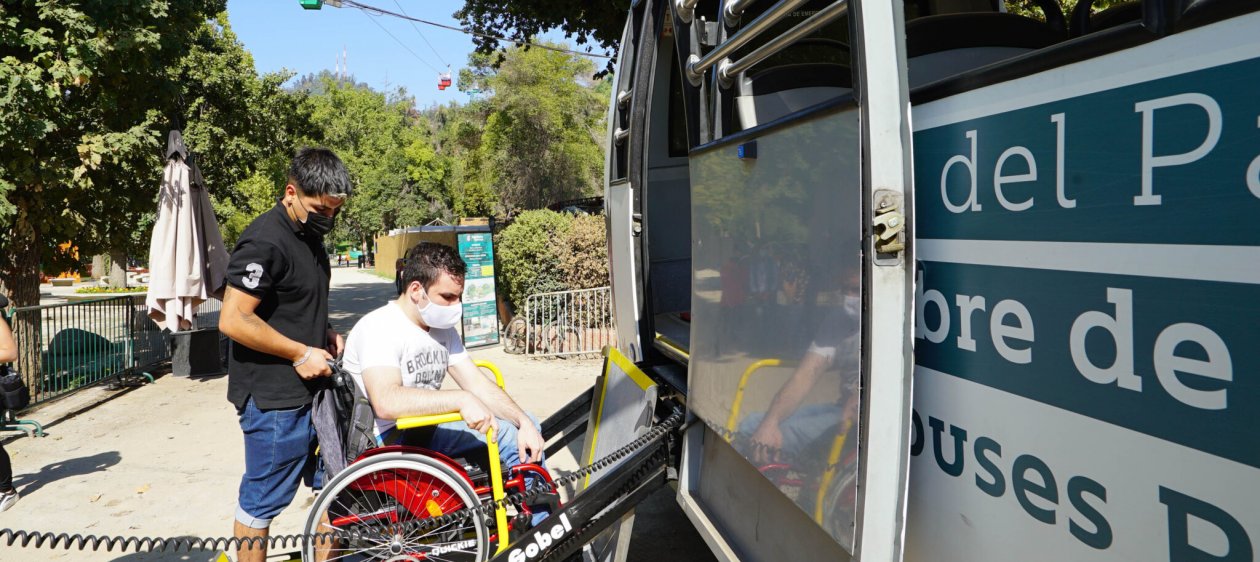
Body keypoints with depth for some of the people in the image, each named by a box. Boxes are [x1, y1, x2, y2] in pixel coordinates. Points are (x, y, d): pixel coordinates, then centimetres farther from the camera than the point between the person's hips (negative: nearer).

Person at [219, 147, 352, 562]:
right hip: (273, 397, -9)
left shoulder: (310, 235, 10)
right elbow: (233, 320, -23)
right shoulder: (266, 241, -19)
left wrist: (325, 334, 6)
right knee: (263, 498, 5)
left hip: (310, 387, 9)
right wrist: (301, 353, -18)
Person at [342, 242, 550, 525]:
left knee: (523, 425, 1)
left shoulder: (442, 328, 8)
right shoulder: (379, 328, -19)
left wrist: (524, 423, -12)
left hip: (427, 426, 9)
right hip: (389, 441, -9)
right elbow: (386, 402, -35)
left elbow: (478, 383, 2)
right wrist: (461, 400, -39)